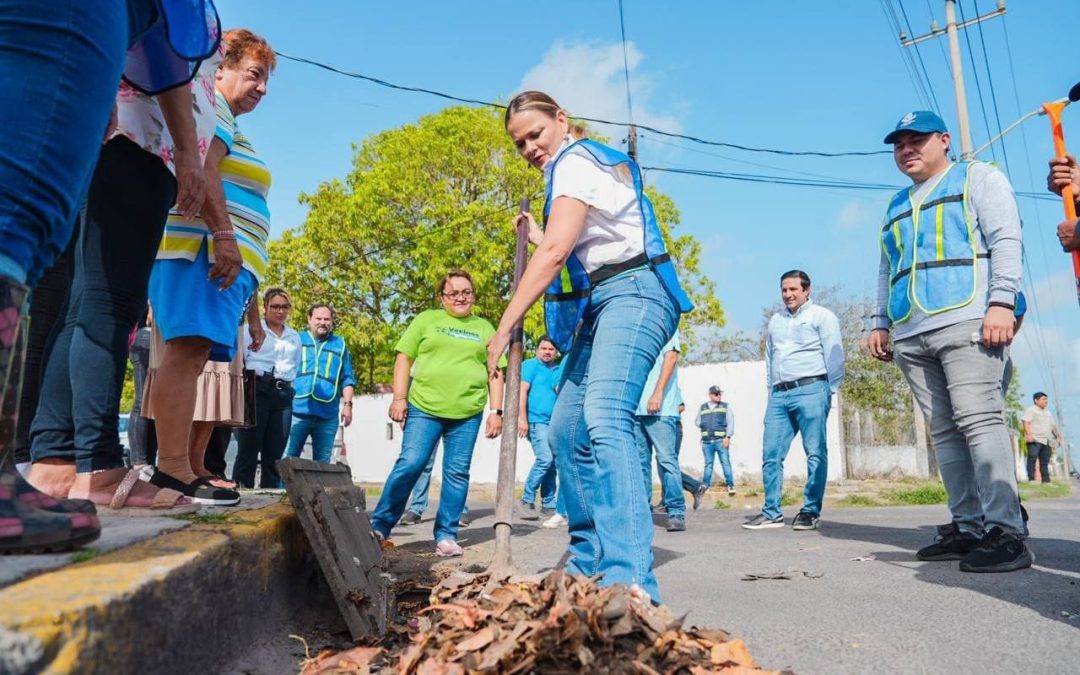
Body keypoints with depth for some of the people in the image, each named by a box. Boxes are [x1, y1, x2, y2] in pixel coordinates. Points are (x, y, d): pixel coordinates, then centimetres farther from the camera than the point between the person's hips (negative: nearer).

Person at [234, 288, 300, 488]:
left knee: (274, 455, 4)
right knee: (248, 450, -5)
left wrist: (288, 388, 14)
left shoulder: (295, 337, 19)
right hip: (257, 391, -4)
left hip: (284, 396, 4)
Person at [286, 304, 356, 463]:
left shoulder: (340, 345, 16)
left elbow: (347, 379, 13)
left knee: (322, 463, 6)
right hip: (296, 410, -1)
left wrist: (347, 404, 2)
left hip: (327, 415, 1)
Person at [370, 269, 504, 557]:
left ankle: (446, 535, 14)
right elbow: (404, 359, 7)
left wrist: (496, 411, 5)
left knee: (457, 473, 4)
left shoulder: (484, 328, 14)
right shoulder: (426, 319, 9)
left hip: (467, 414, 2)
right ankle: (380, 525, 5)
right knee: (409, 464, -8)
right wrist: (399, 398, -2)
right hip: (424, 407, -2)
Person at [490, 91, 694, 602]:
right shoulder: (587, 162, 25)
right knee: (566, 430, 6)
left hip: (632, 293, -10)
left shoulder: (576, 159, -4)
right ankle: (590, 560, 14)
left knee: (604, 418, -30)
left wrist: (504, 327, -18)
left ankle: (629, 576, -39)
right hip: (601, 304, 10)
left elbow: (555, 252, -18)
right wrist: (534, 233, 35)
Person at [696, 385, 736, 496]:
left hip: (721, 440, -2)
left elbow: (730, 422, 2)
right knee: (708, 464, 7)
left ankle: (730, 485, -3)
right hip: (706, 441, 2)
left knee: (725, 463, -7)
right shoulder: (702, 407, 16)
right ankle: (705, 485, 12)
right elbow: (697, 421, 21)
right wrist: (702, 424, 0)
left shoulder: (725, 406, 9)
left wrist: (728, 437, -8)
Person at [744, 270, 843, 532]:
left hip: (810, 390, -5)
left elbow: (834, 356, 0)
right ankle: (772, 512, 8)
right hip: (779, 395, 6)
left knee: (815, 453, -4)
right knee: (771, 454, 1)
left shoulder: (821, 316, 5)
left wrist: (830, 391, -6)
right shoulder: (775, 320, 23)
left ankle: (811, 511, 3)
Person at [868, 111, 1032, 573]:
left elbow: (1006, 240, -1)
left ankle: (1005, 531, -13)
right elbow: (887, 270, 28)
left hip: (966, 322, -6)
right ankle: (969, 527, 5)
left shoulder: (978, 178, 11)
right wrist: (881, 323, 18)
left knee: (979, 421, -15)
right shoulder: (896, 206, 28)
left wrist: (1001, 302, -14)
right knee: (944, 432, 2)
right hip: (911, 336, 6)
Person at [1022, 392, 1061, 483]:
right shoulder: (1031, 410, -1)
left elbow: (1052, 426, 28)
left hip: (1046, 441, 8)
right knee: (1032, 459, -12)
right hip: (1034, 440, -8)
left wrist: (1057, 436, 18)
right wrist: (1029, 434, -24)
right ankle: (1031, 479, -14)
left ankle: (1046, 480, 11)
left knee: (1045, 461, 8)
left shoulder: (1048, 413, 25)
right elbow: (1026, 423, -12)